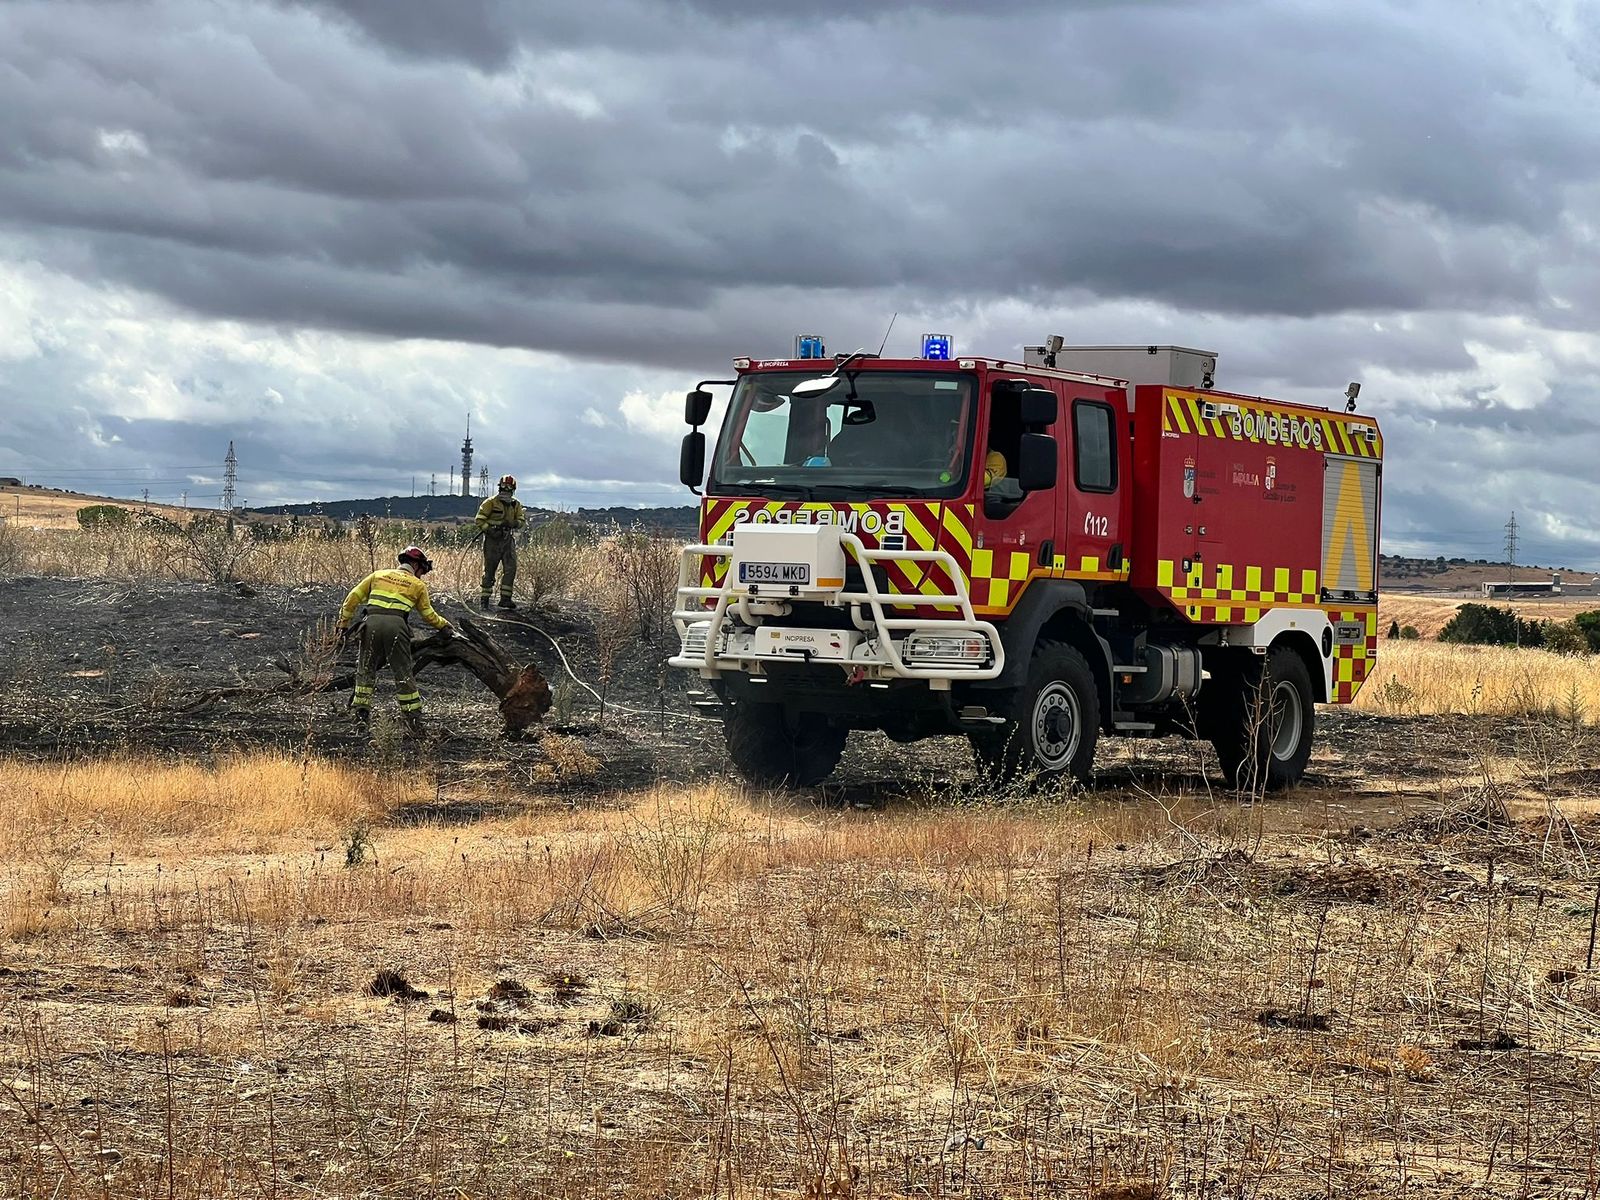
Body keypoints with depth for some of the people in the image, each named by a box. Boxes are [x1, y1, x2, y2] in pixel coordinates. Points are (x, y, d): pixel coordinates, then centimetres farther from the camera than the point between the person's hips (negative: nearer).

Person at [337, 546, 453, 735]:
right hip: (396, 625, -2)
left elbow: (353, 598, 20)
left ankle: (361, 711, 9)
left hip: (372, 622, 2)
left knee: (366, 669, 14)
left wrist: (344, 623, 24)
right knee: (403, 673, 4)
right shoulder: (418, 585, 19)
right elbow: (428, 615, 25)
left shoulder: (378, 575, 25)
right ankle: (414, 717, 5)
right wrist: (445, 625, 43)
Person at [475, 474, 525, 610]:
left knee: (510, 568, -6)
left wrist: (514, 523, -10)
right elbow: (479, 520, -6)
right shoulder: (491, 502, -6)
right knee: (489, 570, 1)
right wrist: (489, 530, -20)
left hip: (508, 539, 4)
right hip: (493, 539, -4)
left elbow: (521, 521, 14)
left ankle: (505, 598, -2)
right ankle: (484, 598, 9)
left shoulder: (516, 505, 8)